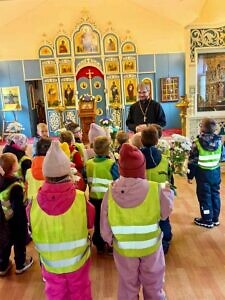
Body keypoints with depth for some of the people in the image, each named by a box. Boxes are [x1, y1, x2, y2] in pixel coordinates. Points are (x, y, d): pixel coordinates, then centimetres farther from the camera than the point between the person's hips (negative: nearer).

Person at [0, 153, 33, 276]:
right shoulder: (15, 186, -31)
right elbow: (19, 207, -26)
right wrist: (25, 222, -15)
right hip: (16, 220, -6)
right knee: (19, 242, 17)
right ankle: (20, 265, 37)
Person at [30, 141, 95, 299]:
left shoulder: (34, 203, -24)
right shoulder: (81, 200, -28)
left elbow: (33, 232, -6)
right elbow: (90, 225, -9)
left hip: (50, 262, 1)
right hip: (78, 260, -1)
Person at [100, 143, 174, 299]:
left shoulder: (111, 192, -23)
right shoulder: (156, 189, -26)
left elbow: (105, 228, -13)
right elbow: (166, 212, -5)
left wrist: (110, 240, 9)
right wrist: (168, 192, 13)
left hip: (123, 249, 1)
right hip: (151, 247, 0)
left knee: (128, 287, 26)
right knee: (153, 286, 27)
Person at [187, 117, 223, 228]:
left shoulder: (197, 143, -18)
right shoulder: (219, 140, -3)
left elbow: (193, 161, -13)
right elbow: (221, 156, 8)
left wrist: (190, 175, -4)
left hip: (203, 173, -5)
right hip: (216, 172, 5)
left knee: (205, 196, 7)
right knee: (215, 194, 16)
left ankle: (207, 220, 18)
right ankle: (215, 218, 28)